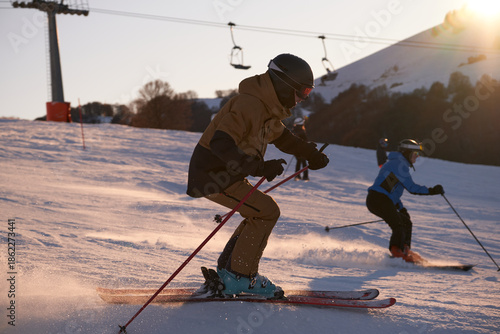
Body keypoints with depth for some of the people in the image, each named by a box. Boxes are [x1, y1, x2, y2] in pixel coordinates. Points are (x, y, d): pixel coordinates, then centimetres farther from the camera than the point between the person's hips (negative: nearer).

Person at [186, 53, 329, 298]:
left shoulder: (268, 108, 9)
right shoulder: (249, 105, -24)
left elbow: (281, 136, 29)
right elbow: (221, 143, -35)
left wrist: (310, 153, 17)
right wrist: (259, 167, -41)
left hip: (226, 173, 10)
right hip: (211, 177, -10)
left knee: (260, 214, 14)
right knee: (267, 211, -12)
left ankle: (227, 270, 18)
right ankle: (239, 276, -6)